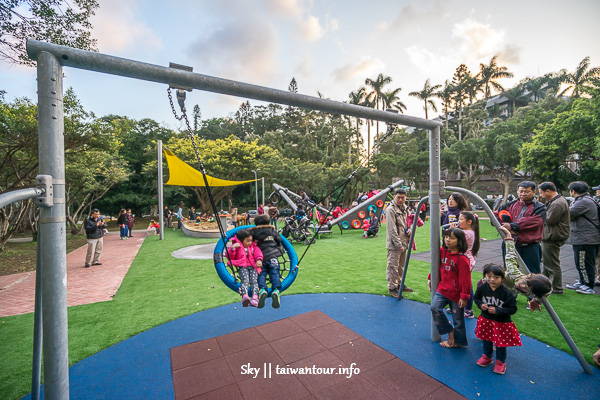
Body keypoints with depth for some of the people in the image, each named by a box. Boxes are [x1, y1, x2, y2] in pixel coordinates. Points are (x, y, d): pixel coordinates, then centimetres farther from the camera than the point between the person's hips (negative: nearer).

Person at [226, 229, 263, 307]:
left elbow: (258, 253, 13)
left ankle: (255, 298, -41)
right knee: (245, 280, -30)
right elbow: (230, 257, 10)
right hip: (242, 266, -2)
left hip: (253, 266, 2)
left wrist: (259, 260, -9)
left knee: (254, 280, -24)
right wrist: (232, 248, -6)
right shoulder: (237, 247, 19)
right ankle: (245, 296, -48)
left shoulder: (253, 246, 28)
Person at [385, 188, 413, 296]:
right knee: (393, 266, -1)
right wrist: (399, 245, -18)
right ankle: (392, 287, 12)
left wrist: (409, 229, 2)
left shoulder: (405, 208, 10)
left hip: (403, 243, 8)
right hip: (394, 245, -8)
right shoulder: (390, 210, -15)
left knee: (401, 265, 19)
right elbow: (392, 230, -18)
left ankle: (400, 283, 35)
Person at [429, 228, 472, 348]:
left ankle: (457, 341, 31)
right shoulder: (442, 251, 1)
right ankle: (450, 332, 9)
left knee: (458, 319, 8)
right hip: (442, 289, 5)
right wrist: (431, 278, 13)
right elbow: (437, 266, 15)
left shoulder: (462, 259, -17)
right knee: (434, 308, -13)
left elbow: (465, 279, -14)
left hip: (456, 293, -5)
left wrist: (464, 296, -13)